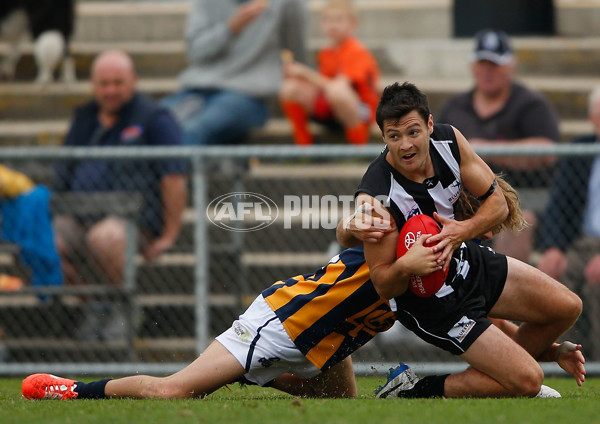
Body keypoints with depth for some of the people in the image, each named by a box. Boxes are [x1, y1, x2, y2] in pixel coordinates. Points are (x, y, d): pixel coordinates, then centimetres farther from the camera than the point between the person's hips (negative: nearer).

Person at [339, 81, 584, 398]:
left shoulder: (448, 140, -16)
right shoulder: (377, 198, -33)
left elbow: (498, 204, -6)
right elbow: (384, 286, -25)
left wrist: (462, 232, -26)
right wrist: (405, 266, -47)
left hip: (467, 261, 7)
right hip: (433, 303, -7)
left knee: (567, 307, 11)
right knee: (527, 380, -13)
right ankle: (413, 391, 0)